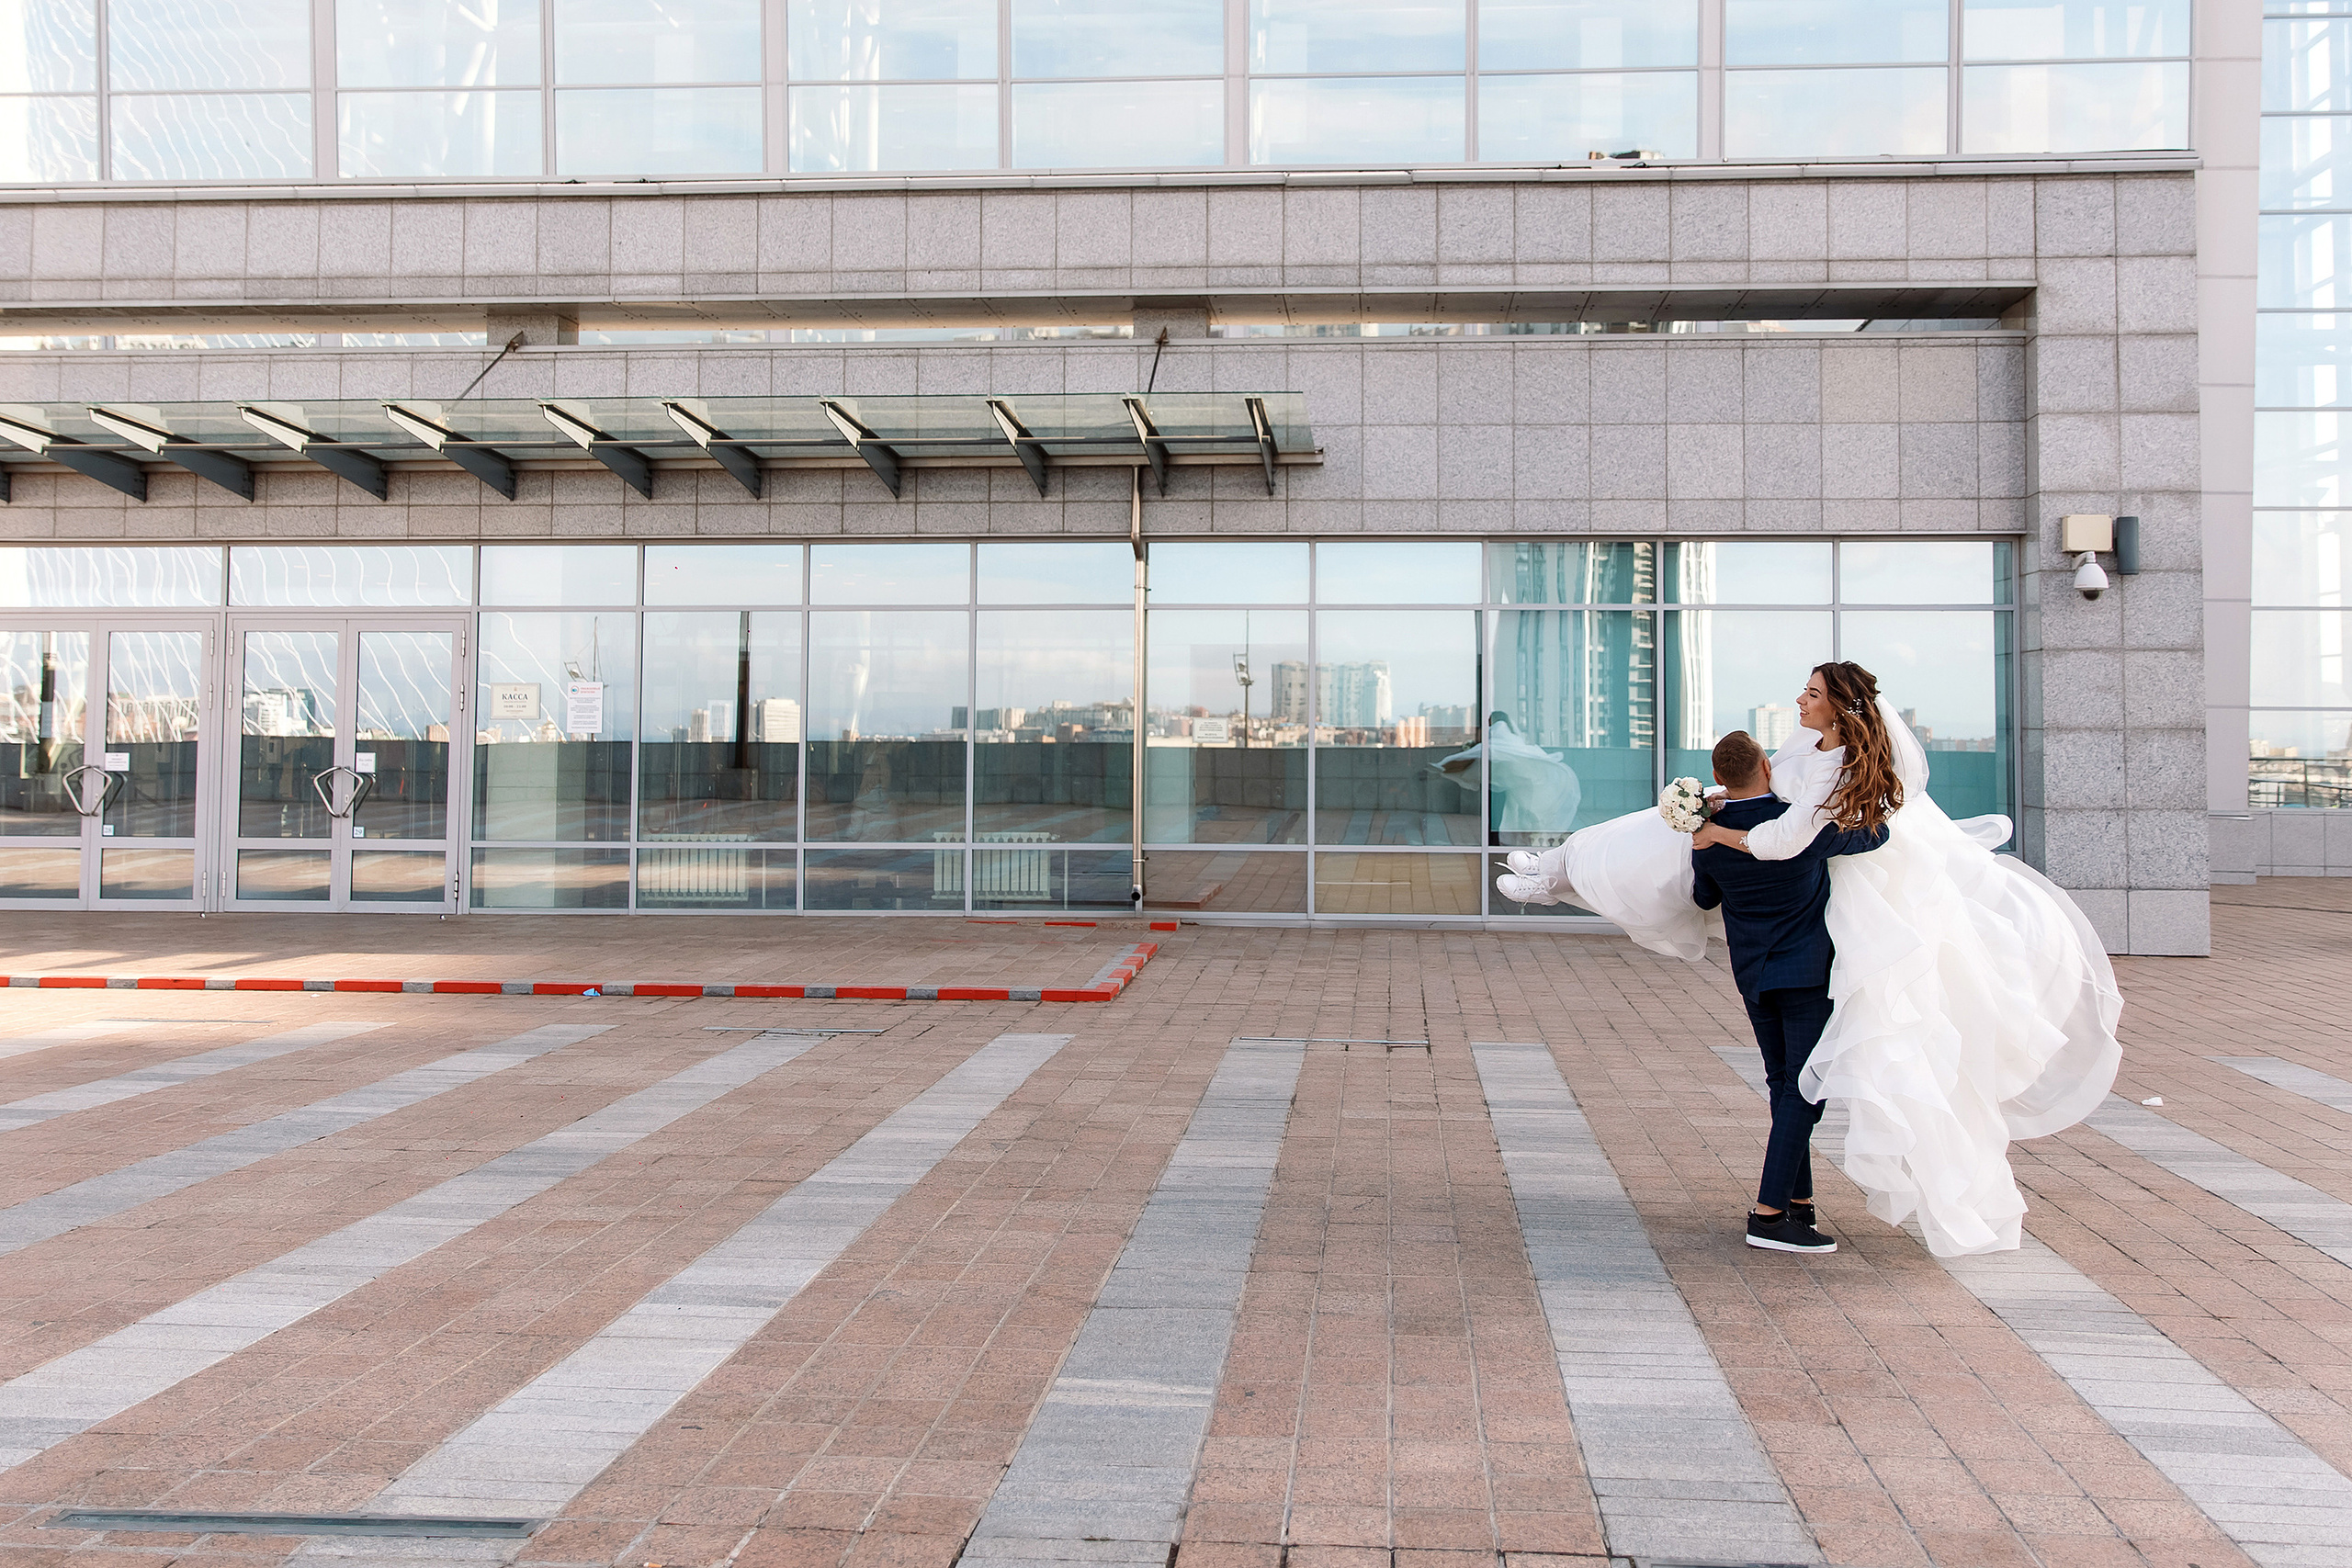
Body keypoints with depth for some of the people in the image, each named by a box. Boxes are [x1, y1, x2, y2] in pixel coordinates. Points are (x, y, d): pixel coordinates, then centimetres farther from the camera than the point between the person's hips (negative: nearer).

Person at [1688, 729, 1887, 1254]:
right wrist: (1876, 810, 22)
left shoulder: (1709, 835, -3)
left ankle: (1799, 1202, 19)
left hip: (1752, 974, 6)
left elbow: (1705, 898, 15)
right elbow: (1874, 834, 0)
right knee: (1804, 1090, -5)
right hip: (1806, 971, -6)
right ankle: (1769, 1214, -10)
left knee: (1785, 1087, 15)